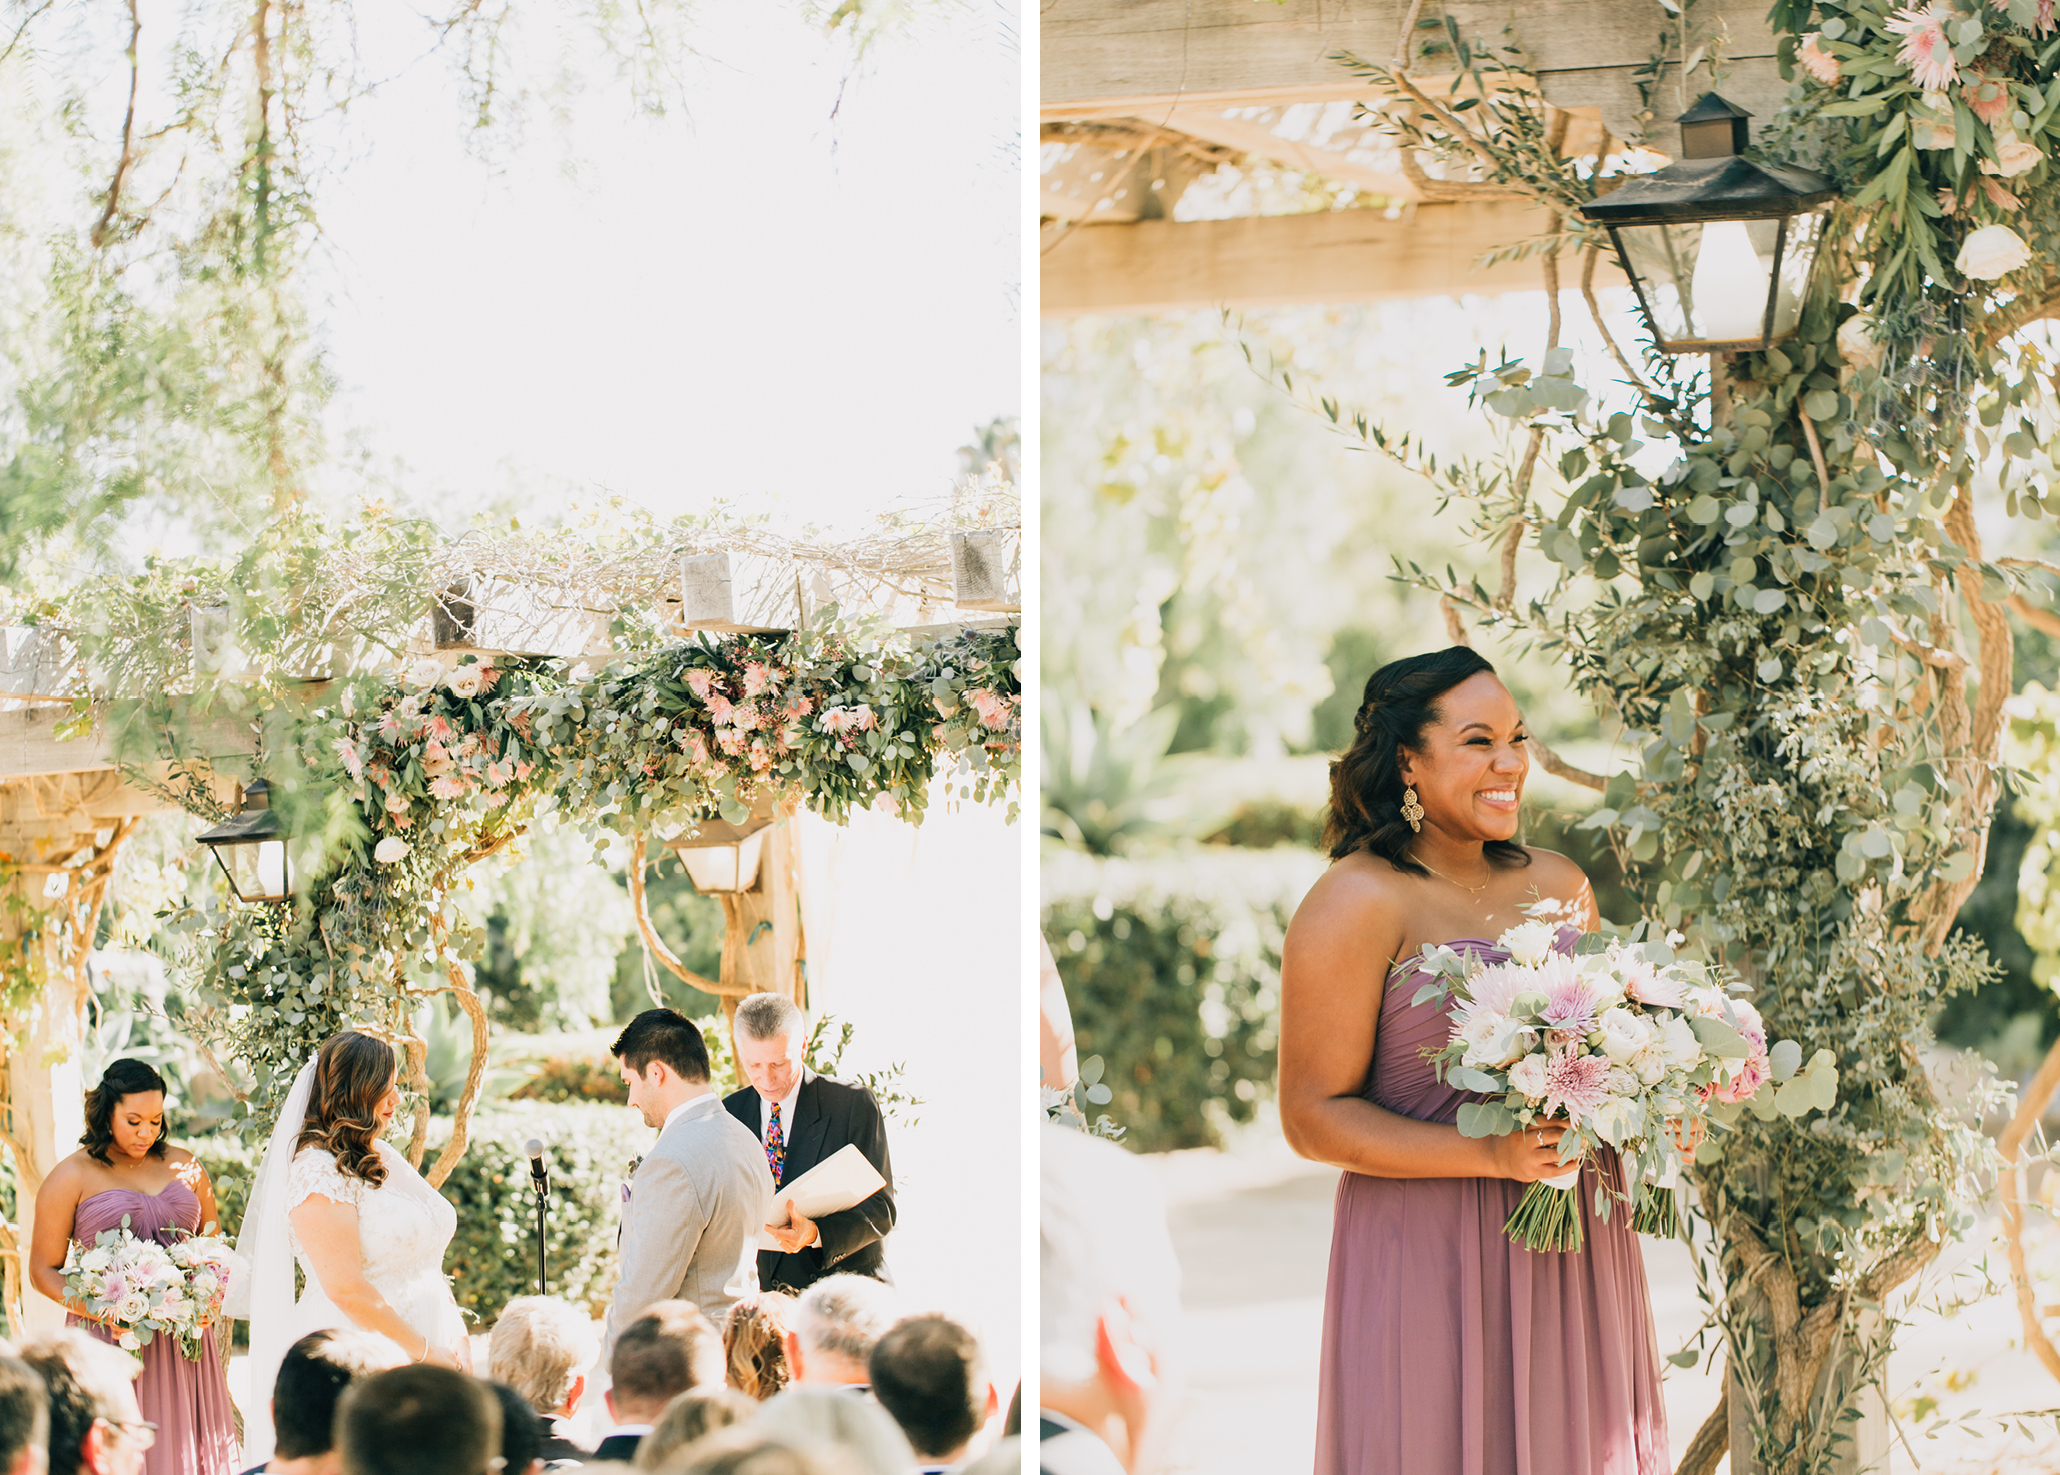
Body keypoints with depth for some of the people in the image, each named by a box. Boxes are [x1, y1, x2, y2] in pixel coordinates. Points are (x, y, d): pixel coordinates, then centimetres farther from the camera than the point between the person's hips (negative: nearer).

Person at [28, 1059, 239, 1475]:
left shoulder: (183, 1166, 12)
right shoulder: (73, 1177, 0)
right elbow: (43, 1269, 0)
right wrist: (101, 1312, -16)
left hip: (181, 1343, 4)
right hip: (111, 1339, -4)